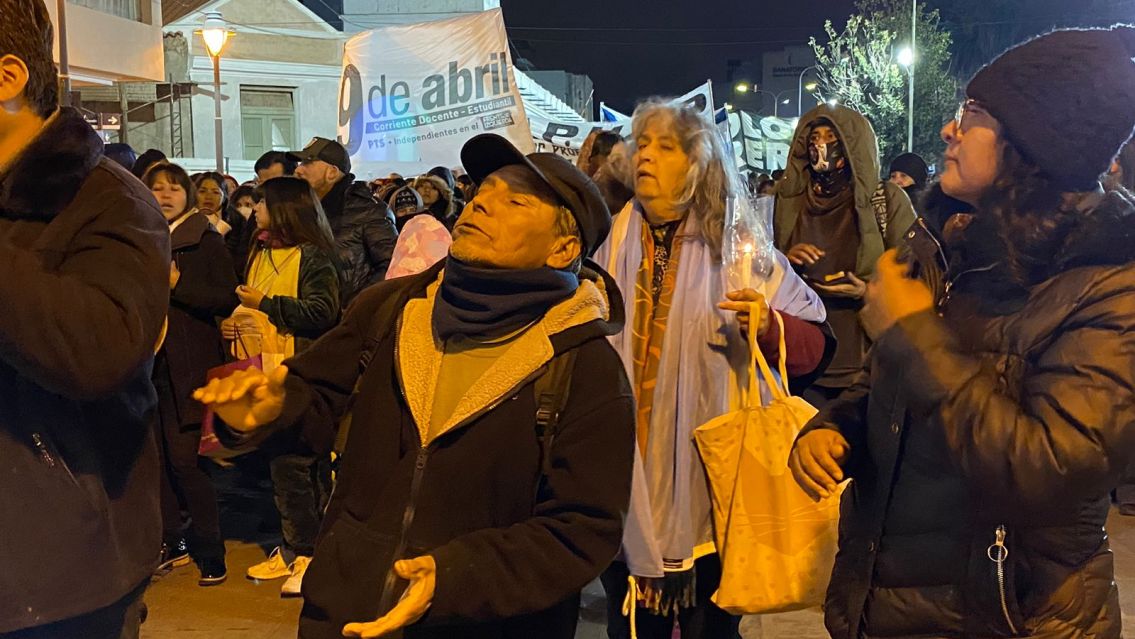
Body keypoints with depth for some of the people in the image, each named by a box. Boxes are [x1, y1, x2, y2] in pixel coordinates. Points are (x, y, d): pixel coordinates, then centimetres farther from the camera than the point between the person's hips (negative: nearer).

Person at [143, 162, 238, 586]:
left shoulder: (206, 242, -1)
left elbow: (228, 300, -10)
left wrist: (177, 283, -18)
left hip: (189, 367, -5)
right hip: (147, 364, 5)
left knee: (184, 461, -8)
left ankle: (210, 551, 4)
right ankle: (171, 542, 23)